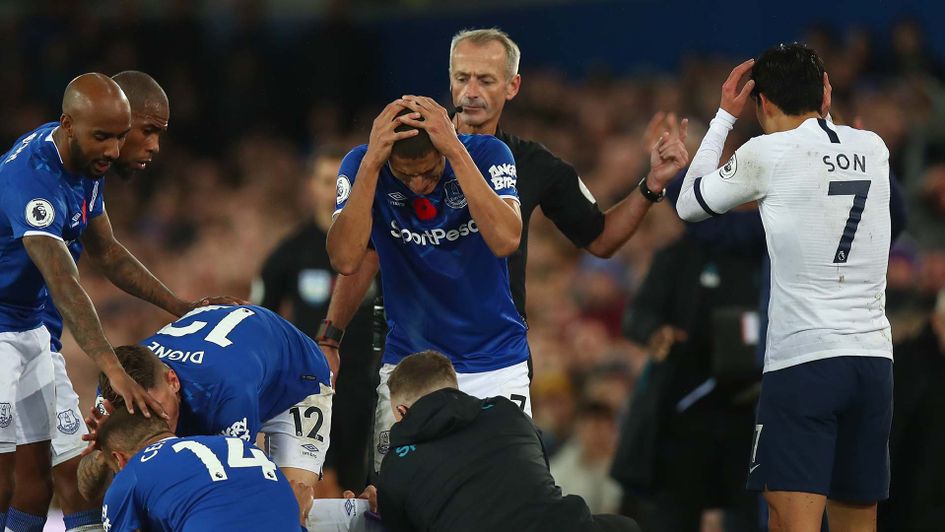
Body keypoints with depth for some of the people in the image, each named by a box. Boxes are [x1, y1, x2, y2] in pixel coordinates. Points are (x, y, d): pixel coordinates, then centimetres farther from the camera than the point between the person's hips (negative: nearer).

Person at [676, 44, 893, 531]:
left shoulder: (765, 153, -4)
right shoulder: (873, 149, 10)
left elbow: (689, 205, 13)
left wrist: (725, 116, 19)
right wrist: (822, 111, 33)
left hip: (803, 362, -5)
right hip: (874, 360, 5)